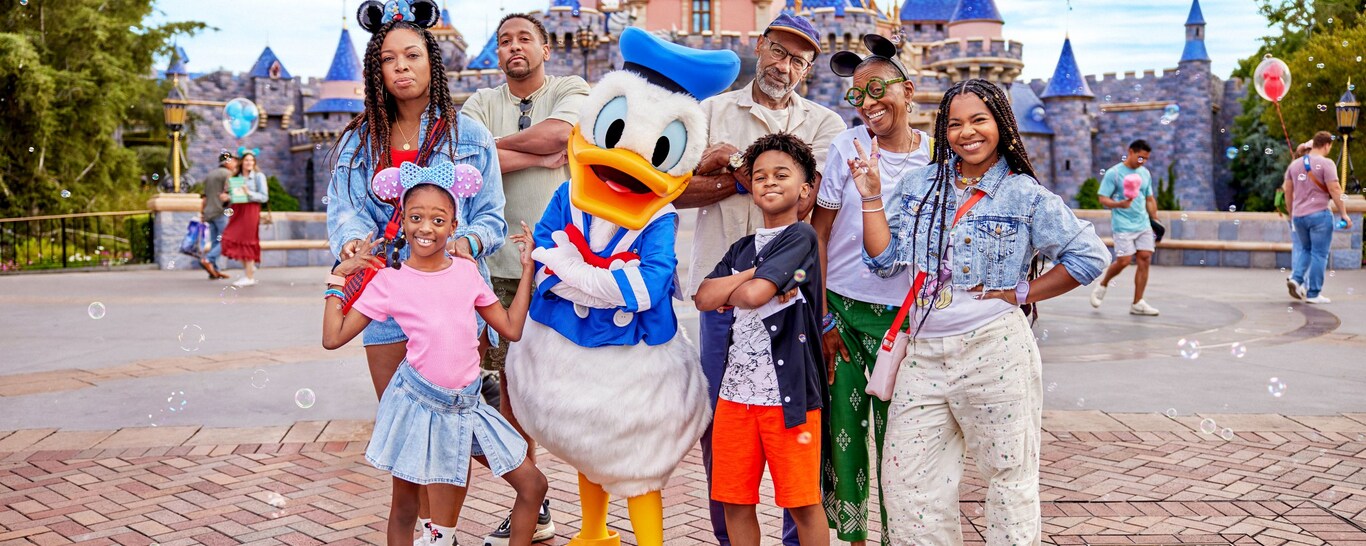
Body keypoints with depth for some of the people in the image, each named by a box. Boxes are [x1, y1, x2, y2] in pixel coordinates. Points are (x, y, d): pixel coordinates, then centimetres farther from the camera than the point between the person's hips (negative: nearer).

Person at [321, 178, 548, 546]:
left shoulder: (466, 271, 5)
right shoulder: (389, 281, -5)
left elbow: (512, 328, 8)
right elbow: (333, 338, -6)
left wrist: (527, 267, 9)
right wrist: (339, 275, -6)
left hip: (466, 405, 4)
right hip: (418, 403, -4)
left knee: (533, 486, 4)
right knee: (404, 506, 6)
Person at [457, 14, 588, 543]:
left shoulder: (571, 91, 6)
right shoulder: (482, 103, 13)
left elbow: (555, 133, -15)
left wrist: (492, 145, -2)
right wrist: (535, 157, -9)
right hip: (503, 262, 3)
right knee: (511, 379, 6)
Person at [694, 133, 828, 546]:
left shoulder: (800, 237, -6)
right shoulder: (743, 248, 15)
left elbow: (754, 295, -18)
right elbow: (703, 298, 1)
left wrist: (728, 292, 2)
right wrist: (753, 273, -8)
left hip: (789, 392, -6)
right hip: (736, 389, 6)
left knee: (802, 502, 3)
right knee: (734, 500, 9)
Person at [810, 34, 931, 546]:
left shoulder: (936, 157, 1)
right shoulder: (847, 146, -3)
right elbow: (818, 234, -1)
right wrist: (824, 319, -5)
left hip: (902, 317, 1)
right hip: (841, 309, 0)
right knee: (842, 428, 4)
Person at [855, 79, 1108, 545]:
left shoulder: (1025, 195, -1)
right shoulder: (919, 185, 10)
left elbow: (1089, 256, -1)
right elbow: (885, 259, 7)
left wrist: (1022, 293, -4)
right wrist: (871, 196, -1)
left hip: (994, 350, -4)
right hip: (924, 353, 4)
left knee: (1009, 473, 6)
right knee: (906, 478, 5)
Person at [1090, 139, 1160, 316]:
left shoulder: (1145, 173, 14)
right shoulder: (1113, 173, -5)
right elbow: (1103, 199, -8)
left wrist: (1155, 221, 18)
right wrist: (1119, 204, -26)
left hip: (1144, 225, 6)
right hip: (1122, 226, -6)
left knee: (1145, 260, -3)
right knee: (1123, 261, -12)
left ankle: (1137, 303, 2)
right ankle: (1102, 285, 18)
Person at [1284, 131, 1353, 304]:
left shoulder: (1295, 164, 11)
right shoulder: (1326, 163, -7)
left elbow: (1288, 191, 15)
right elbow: (1335, 190, -12)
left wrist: (1291, 215, 24)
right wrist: (1344, 214, -5)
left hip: (1298, 216, 6)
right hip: (1319, 214, -6)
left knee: (1303, 249, 19)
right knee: (1319, 254, 1)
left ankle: (1296, 278, -4)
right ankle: (1313, 294, 1)